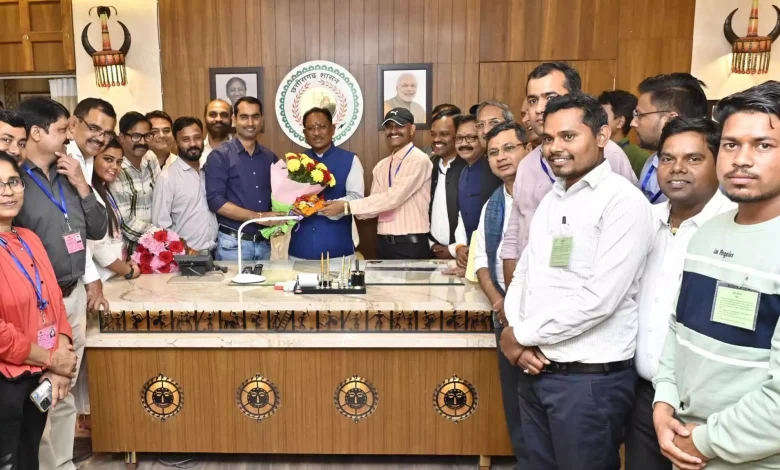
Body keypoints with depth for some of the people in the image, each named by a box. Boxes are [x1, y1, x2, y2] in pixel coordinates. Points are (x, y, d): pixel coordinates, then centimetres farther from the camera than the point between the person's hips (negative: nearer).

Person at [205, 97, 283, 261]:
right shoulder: (219, 156, -6)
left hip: (264, 242, 5)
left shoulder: (270, 158, 9)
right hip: (232, 243, -4)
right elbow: (215, 201, -14)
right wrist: (259, 217, -18)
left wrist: (279, 220, -5)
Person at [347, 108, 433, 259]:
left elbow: (393, 198, -20)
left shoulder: (418, 160, -11)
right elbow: (377, 202, 6)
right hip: (384, 243, 6)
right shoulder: (381, 166, 13)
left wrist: (348, 206, -18)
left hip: (411, 244, -6)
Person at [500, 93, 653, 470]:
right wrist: (513, 335, -6)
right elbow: (522, 277, 11)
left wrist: (521, 334, -12)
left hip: (591, 378, -7)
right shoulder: (550, 201, 11)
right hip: (537, 371, 7)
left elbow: (598, 299, -21)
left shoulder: (623, 201, -13)